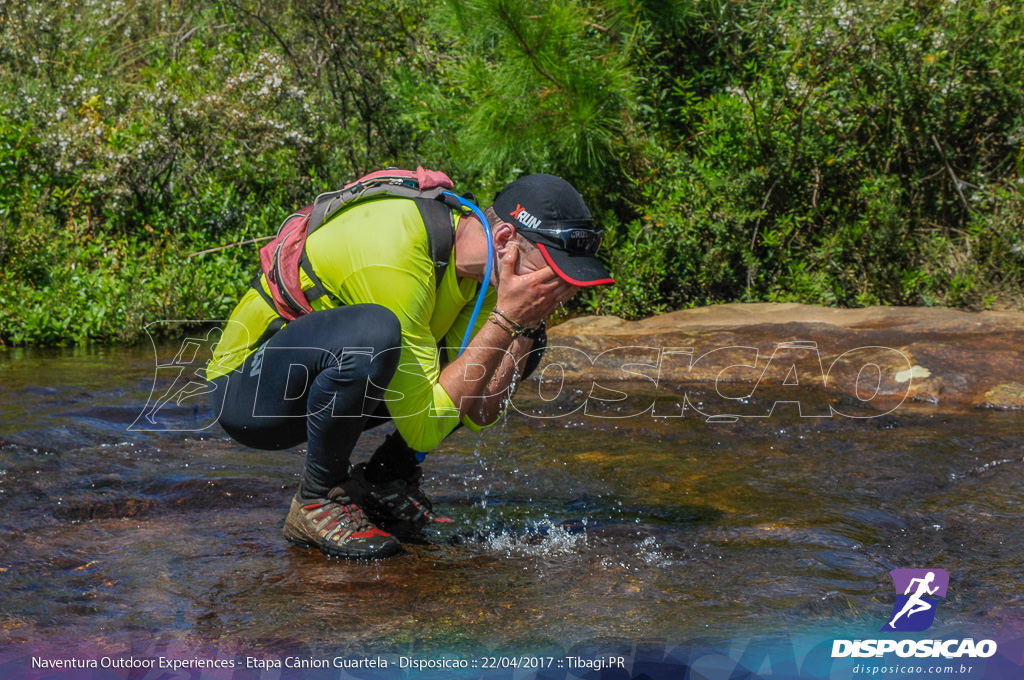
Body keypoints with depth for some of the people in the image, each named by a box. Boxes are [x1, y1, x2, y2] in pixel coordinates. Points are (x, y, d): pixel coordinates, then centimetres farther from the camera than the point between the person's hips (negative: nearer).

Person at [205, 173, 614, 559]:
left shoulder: (483, 260, -6)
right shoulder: (395, 257, -32)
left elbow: (479, 411, -5)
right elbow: (423, 426, -29)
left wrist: (527, 324, -18)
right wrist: (505, 320, -31)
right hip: (248, 392, -8)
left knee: (523, 339, 3)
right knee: (373, 332, -39)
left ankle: (386, 481, 6)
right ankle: (317, 499, -16)